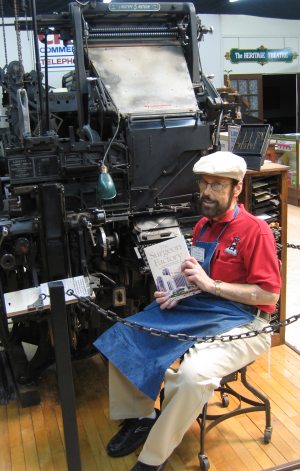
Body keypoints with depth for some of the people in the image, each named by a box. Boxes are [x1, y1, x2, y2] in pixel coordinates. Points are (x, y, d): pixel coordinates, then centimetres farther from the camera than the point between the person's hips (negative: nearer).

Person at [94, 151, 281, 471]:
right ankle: (140, 417, 16)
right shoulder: (202, 225, 9)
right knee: (121, 339, -2)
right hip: (195, 308, 8)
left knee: (193, 374, -34)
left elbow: (270, 294, -16)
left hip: (241, 321, -7)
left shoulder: (255, 231, -13)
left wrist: (211, 284, -20)